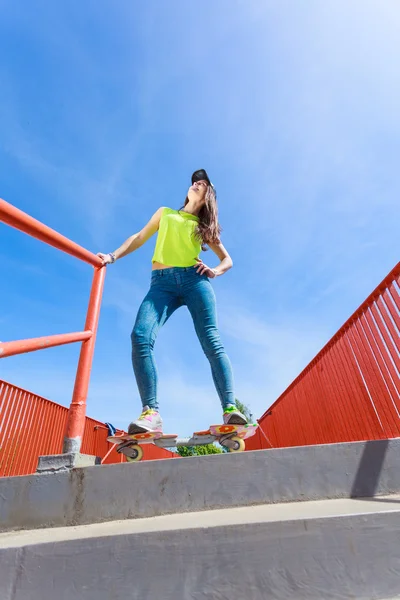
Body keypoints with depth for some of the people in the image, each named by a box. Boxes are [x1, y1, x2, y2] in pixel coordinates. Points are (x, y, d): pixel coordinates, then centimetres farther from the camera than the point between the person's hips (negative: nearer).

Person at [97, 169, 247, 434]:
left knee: (211, 341, -16)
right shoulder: (165, 213, 29)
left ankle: (230, 409, -17)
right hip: (162, 282, 1)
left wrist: (215, 271, 1)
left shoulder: (205, 226, 25)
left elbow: (228, 260, 24)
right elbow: (140, 238, 25)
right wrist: (113, 256, 11)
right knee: (141, 337, -23)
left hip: (194, 279, 0)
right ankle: (151, 413, -23)